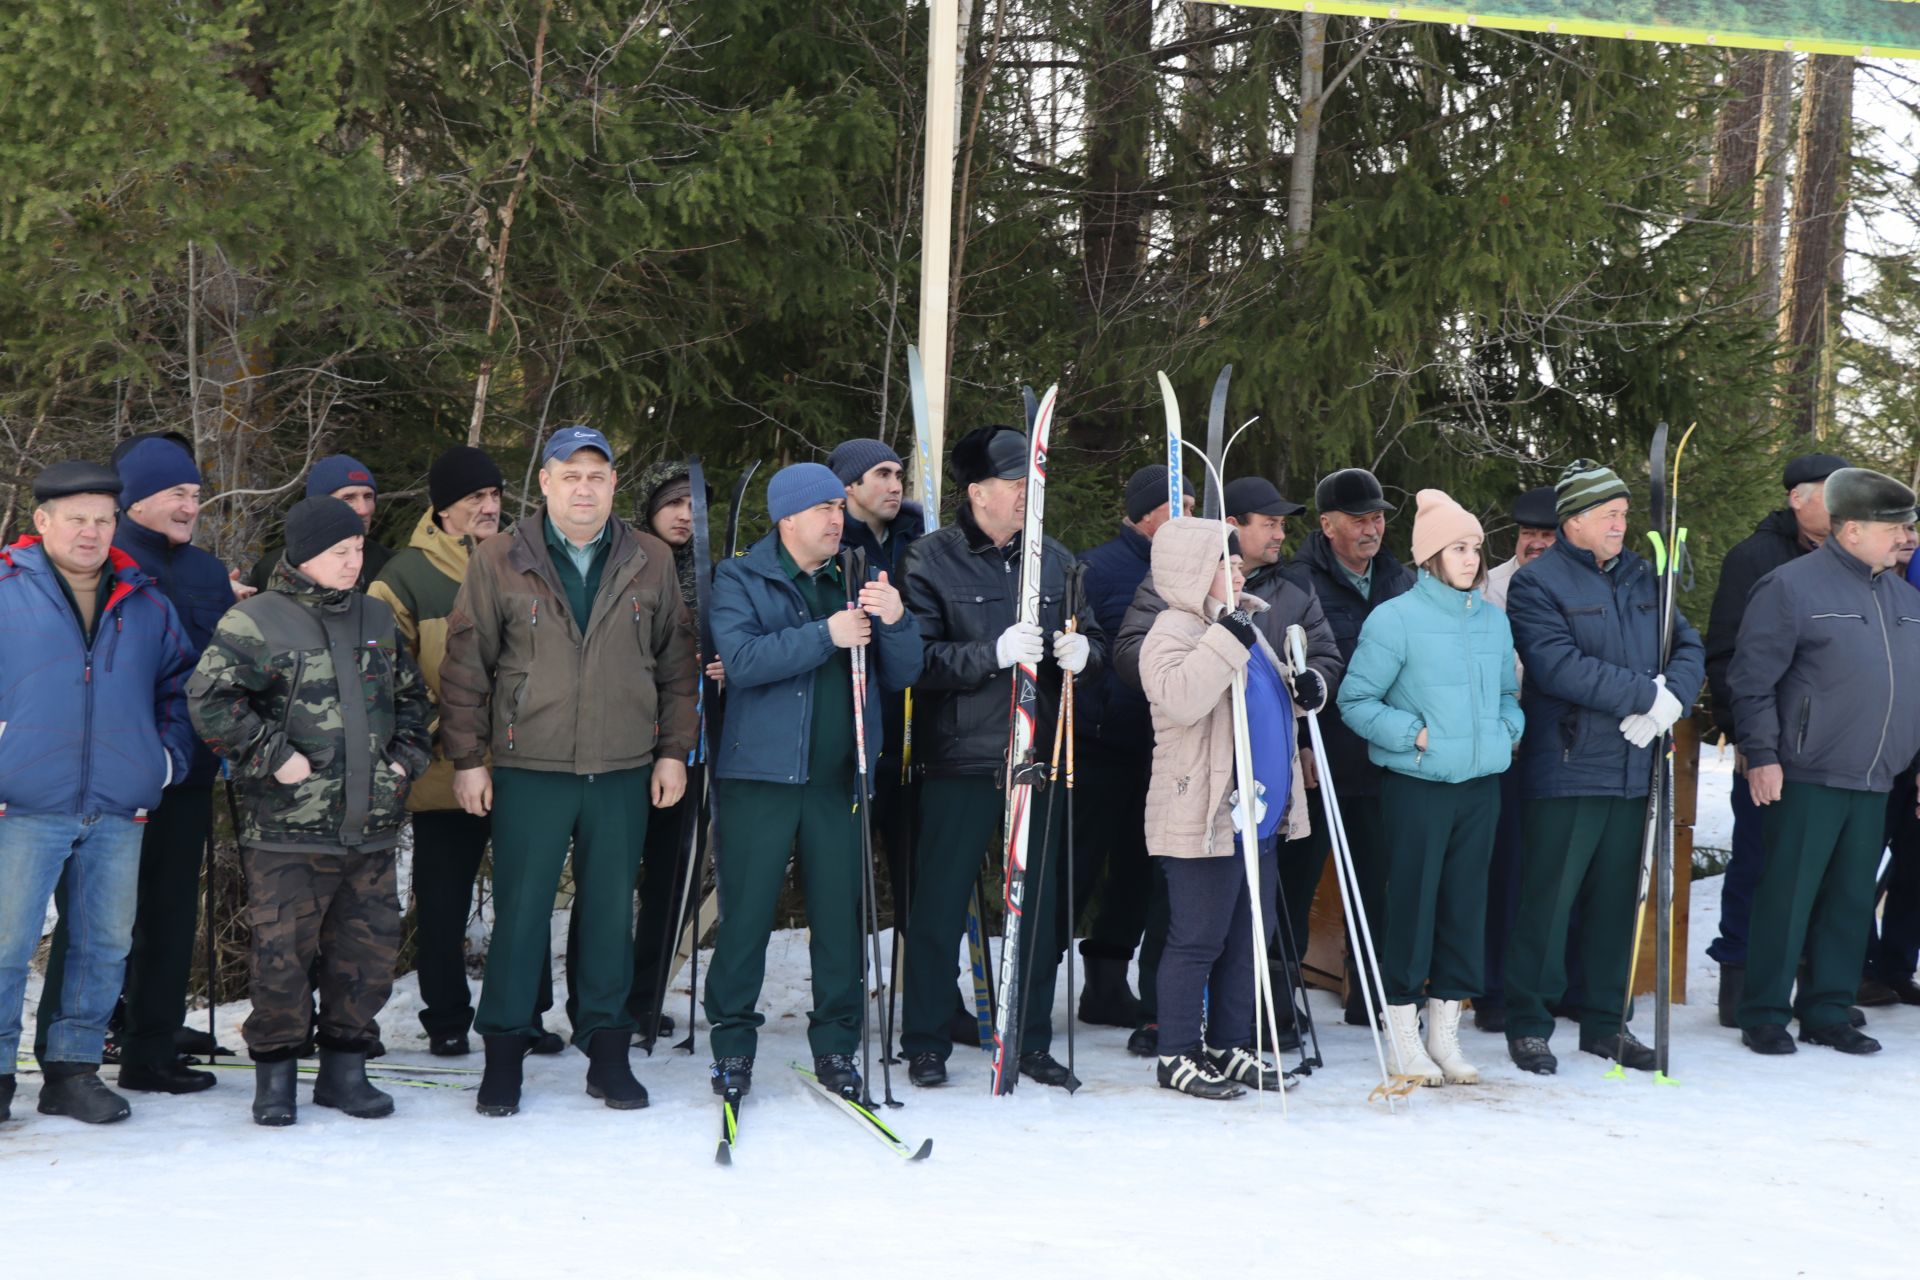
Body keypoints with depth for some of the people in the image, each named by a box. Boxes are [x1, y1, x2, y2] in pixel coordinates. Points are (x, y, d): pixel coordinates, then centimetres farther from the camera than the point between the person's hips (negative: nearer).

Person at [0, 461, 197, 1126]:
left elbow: (179, 682, 22)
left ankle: (73, 1069, 18)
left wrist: (170, 754, 11)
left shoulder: (146, 602, 12)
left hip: (120, 809, 4)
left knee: (104, 945, 8)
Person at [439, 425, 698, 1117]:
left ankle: (607, 1049, 18)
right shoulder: (499, 561, 0)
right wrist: (468, 760, -1)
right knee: (520, 911, 1)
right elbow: (466, 666, 2)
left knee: (612, 911, 8)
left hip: (624, 773, 2)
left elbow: (677, 663, 11)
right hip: (527, 772, -2)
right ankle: (504, 1052, 11)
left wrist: (674, 750, 7)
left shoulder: (650, 561, 7)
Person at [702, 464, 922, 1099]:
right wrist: (826, 635, -19)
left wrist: (895, 622, -10)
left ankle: (835, 1045, 14)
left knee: (842, 915, 4)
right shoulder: (740, 580, 3)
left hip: (839, 779, 3)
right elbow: (743, 659, -15)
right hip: (761, 774, -3)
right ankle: (732, 1042, 10)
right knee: (746, 912, -1)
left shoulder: (858, 583, 13)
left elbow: (901, 676, 10)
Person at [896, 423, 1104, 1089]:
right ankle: (925, 1044, 14)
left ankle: (1031, 1043, 21)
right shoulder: (932, 560, -5)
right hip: (959, 760, -4)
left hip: (1036, 758, 4)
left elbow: (1093, 640, 16)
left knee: (1039, 903, 10)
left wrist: (1082, 650, -7)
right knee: (939, 905, 2)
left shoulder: (1054, 559, 8)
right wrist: (996, 652, -24)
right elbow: (917, 658, -14)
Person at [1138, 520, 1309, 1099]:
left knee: (1251, 935, 13)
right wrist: (1226, 640, -32)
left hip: (1258, 815, 9)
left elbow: (1274, 695, 30)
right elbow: (1178, 698, -30)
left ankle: (1230, 1046, 23)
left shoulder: (1243, 627, 17)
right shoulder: (1173, 631, -11)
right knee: (1199, 938, -3)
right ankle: (1177, 1056, 6)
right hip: (1201, 817, -9)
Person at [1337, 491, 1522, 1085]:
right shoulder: (1395, 619, -9)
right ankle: (1404, 1034, 10)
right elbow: (1355, 700, -7)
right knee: (1412, 903, -1)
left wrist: (1509, 728, 4)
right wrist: (1413, 735, -15)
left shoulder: (1494, 620, 9)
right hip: (1417, 785, -5)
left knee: (1466, 903, 8)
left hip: (1480, 785, 6)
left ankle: (1445, 1033, 18)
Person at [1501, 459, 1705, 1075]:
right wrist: (1646, 694, -18)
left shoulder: (1642, 579, 13)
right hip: (1566, 771, -6)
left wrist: (1671, 698, -11)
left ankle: (1604, 1022, 22)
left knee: (1617, 899, 12)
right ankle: (1528, 1024, 8)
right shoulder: (1536, 583, -6)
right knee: (1548, 899, -3)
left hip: (1635, 771, 6)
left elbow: (1689, 649, 11)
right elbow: (1560, 666, -18)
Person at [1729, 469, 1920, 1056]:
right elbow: (1752, 678, -9)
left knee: (1851, 899, 10)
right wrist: (1761, 754, -14)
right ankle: (1764, 1014, 7)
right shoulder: (1792, 586, -8)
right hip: (1808, 780, -7)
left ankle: (1827, 1012, 19)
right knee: (1787, 897, -2)